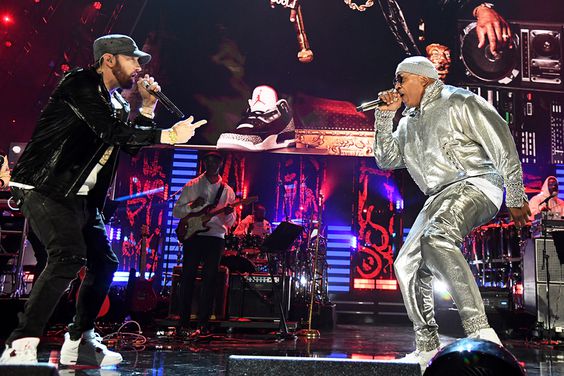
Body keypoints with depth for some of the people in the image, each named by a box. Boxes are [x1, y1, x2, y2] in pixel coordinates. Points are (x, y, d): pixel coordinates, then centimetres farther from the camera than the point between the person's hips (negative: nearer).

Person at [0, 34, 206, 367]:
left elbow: (133, 146, 17)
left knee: (105, 262, 8)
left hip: (82, 197, 10)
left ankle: (79, 342, 21)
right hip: (45, 187, -10)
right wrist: (170, 136, -21)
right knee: (70, 256, -26)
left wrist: (148, 105, 9)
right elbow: (113, 132, -22)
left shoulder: (117, 101, 16)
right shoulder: (81, 84, -10)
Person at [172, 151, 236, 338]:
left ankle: (202, 324, 2)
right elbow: (176, 211, 6)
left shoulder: (227, 190, 13)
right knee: (187, 278, -2)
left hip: (216, 237, 1)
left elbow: (231, 222, 12)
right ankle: (183, 322, 6)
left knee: (210, 281, -1)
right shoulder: (191, 186, 9)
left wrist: (228, 213, -11)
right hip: (193, 236, -1)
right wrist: (192, 205, -12)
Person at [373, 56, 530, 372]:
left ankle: (481, 332, -37)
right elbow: (386, 159, 17)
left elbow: (502, 144, -8)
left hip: (476, 184, -8)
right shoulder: (409, 122, 21)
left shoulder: (459, 102, -2)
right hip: (440, 198, 9)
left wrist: (516, 196, -13)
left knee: (435, 239, -36)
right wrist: (385, 115, 9)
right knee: (408, 263, 3)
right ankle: (428, 348, 13)